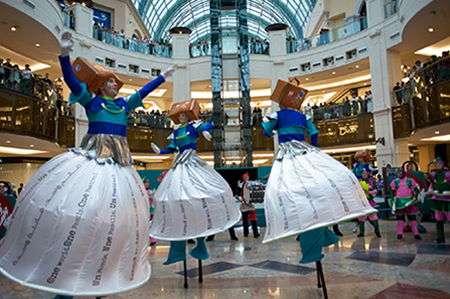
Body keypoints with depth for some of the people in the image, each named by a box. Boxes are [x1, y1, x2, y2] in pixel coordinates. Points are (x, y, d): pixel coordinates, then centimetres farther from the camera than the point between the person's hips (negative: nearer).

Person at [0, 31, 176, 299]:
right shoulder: (91, 100, 7)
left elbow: (144, 91, 27)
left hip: (119, 159, 4)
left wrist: (163, 77, 33)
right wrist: (65, 53, -15)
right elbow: (71, 80, -3)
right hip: (92, 154, -4)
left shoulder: (124, 103, 18)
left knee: (120, 209, 1)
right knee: (67, 198, -13)